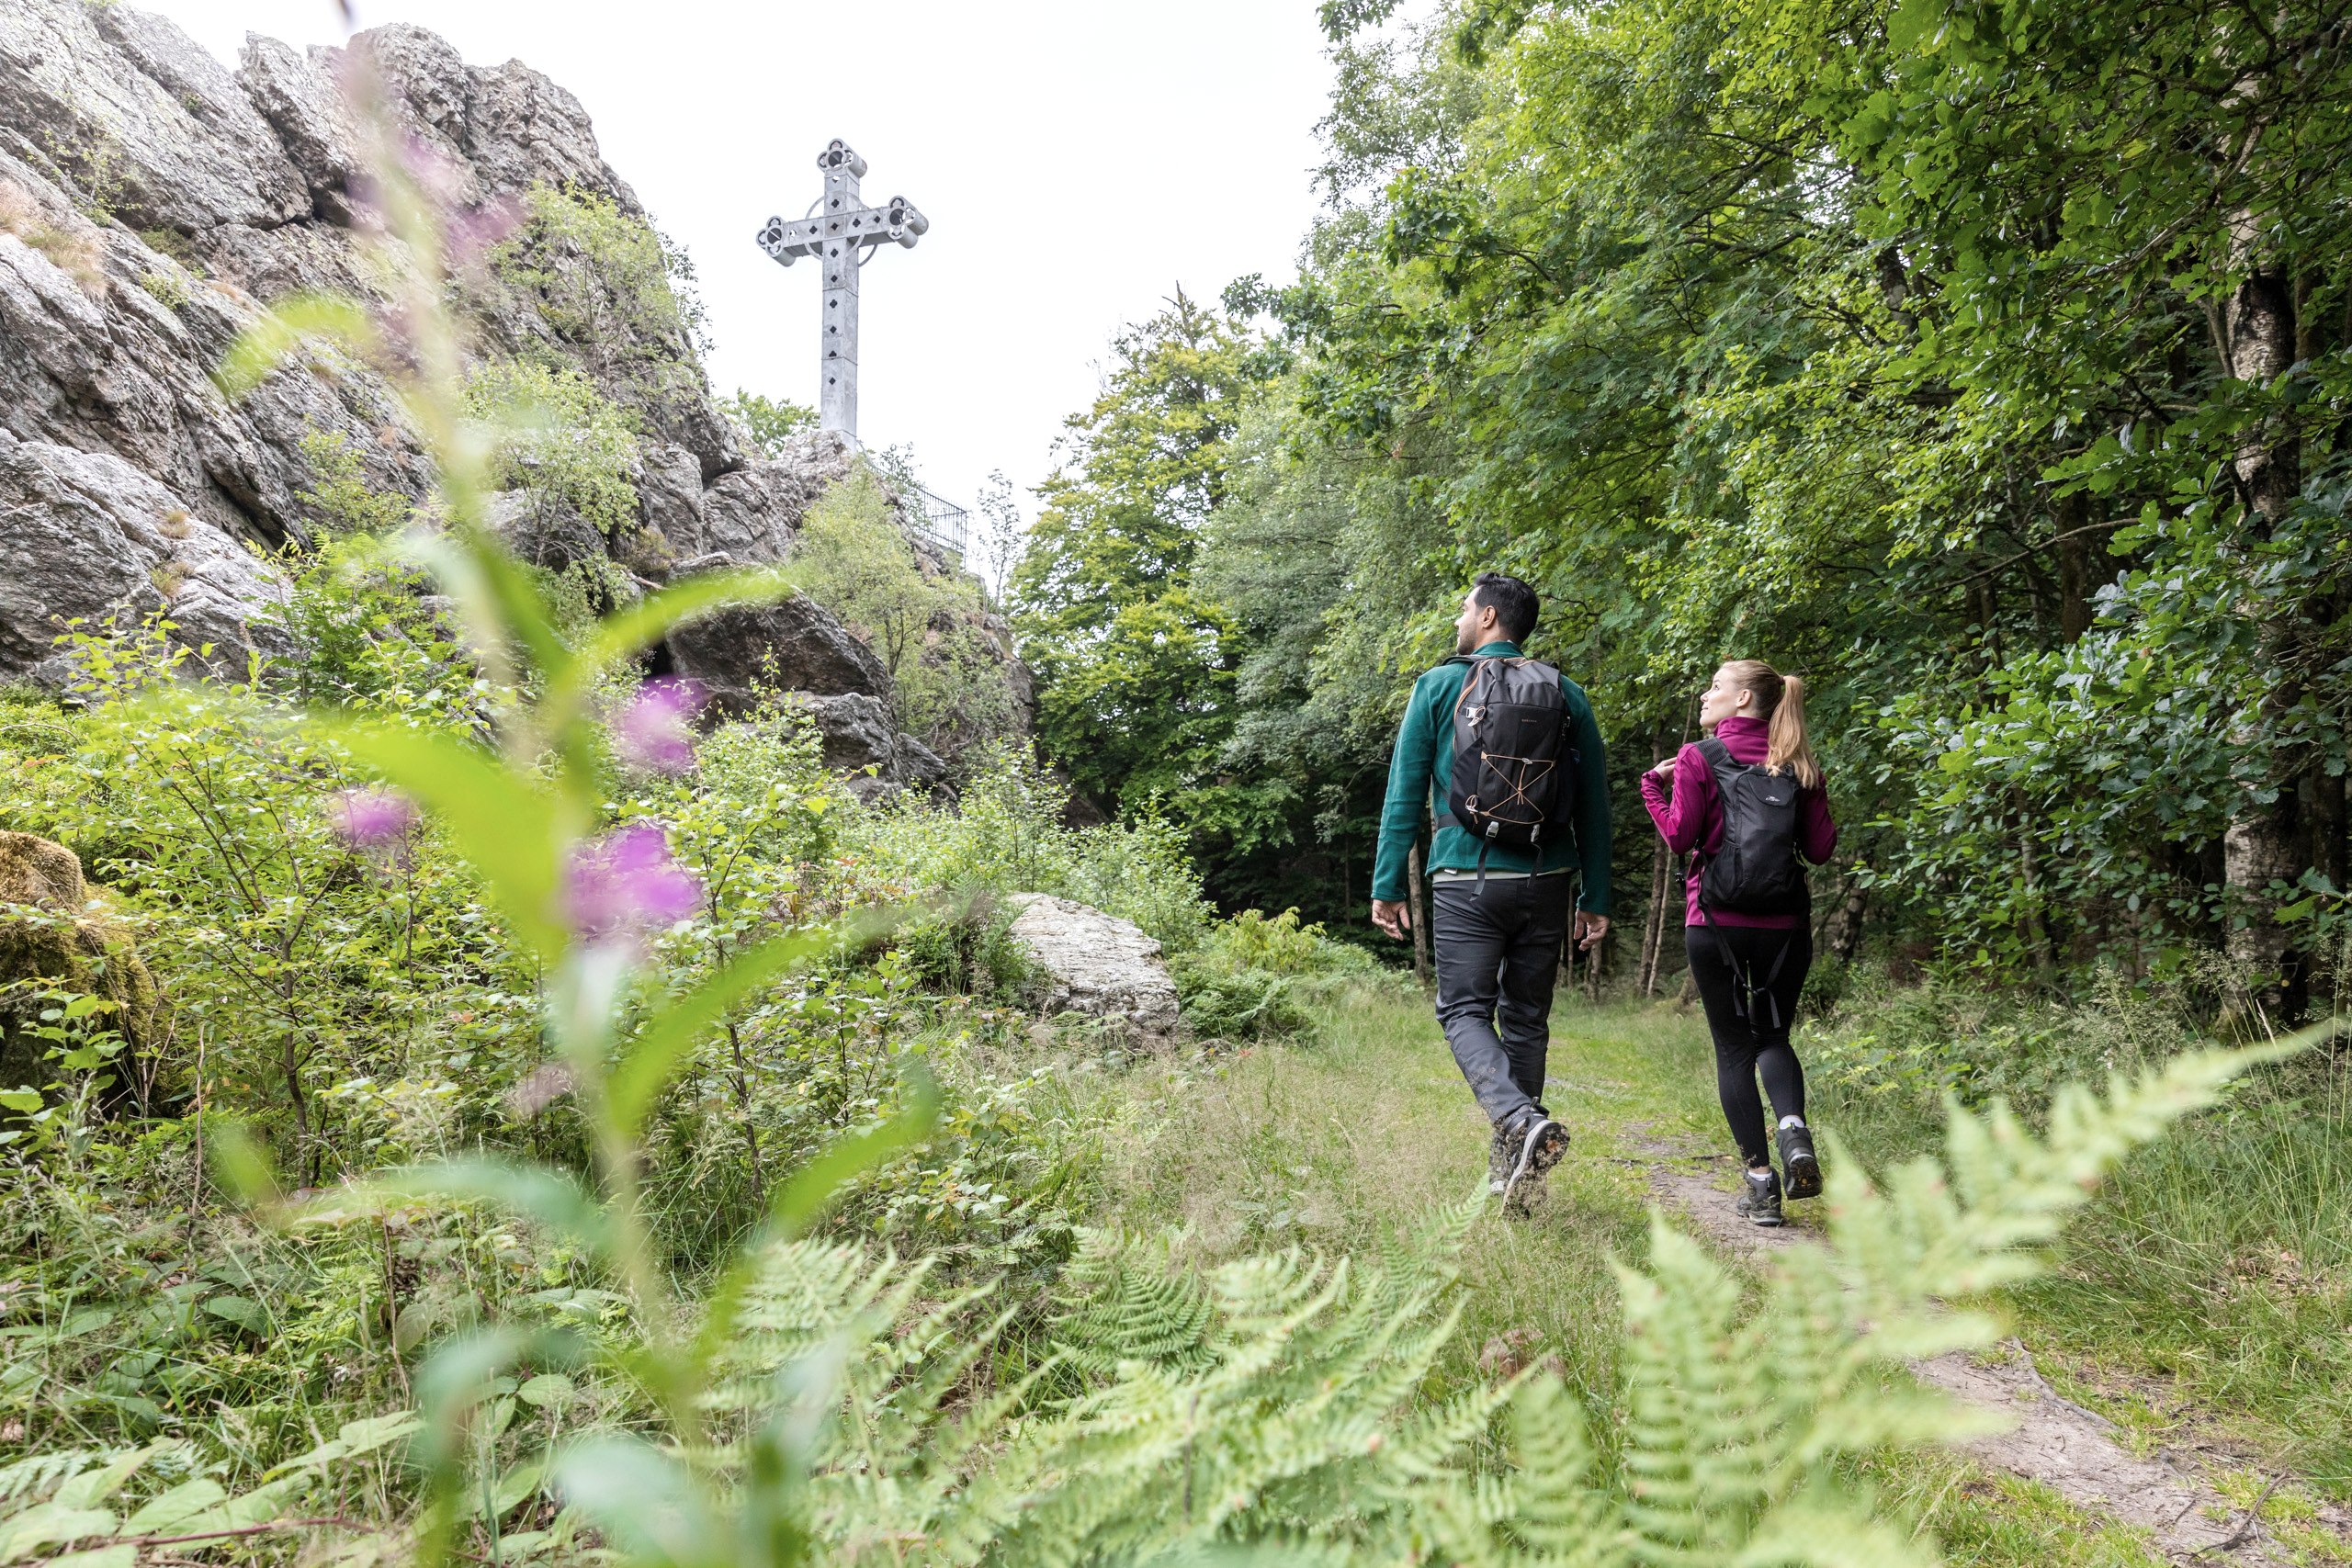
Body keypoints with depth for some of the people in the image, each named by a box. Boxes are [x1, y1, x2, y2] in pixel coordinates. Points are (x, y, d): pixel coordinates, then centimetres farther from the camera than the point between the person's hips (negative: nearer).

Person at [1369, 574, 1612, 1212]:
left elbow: (1405, 792, -1)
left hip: (1467, 878, -3)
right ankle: (1507, 1172, 15)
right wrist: (1595, 898, 13)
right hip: (1547, 880, 3)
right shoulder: (1567, 694, 9)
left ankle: (1522, 1122, -22)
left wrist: (1387, 884, 3)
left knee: (1464, 1011, 3)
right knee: (1526, 1018, 11)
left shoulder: (1438, 686, 2)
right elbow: (1594, 804, 9)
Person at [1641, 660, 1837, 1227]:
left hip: (1715, 921, -3)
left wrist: (1653, 785, 7)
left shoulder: (1698, 759, -4)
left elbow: (1679, 837, -7)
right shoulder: (1798, 765, 7)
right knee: (1773, 1036, 18)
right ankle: (1793, 1128, -11)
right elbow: (1821, 848, 5)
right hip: (1784, 923, 3)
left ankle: (1760, 1177, 3)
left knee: (1733, 1047, 8)